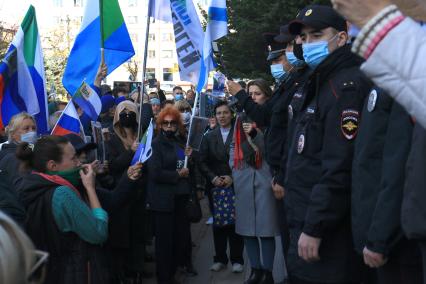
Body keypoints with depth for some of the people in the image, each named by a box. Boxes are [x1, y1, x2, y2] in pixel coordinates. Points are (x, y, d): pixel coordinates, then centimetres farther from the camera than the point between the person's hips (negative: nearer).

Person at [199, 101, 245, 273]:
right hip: (215, 187, 3)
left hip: (235, 186, -2)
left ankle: (236, 259, 10)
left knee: (236, 223, 0)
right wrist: (213, 178, -9)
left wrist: (232, 177, -13)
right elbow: (202, 162, 6)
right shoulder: (209, 137, 10)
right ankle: (220, 258, 15)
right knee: (218, 224, 6)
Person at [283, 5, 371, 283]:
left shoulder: (347, 86, -16)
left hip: (327, 231, -9)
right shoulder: (315, 85, 15)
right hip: (304, 220, 9)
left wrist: (315, 228, -22)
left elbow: (339, 167, -23)